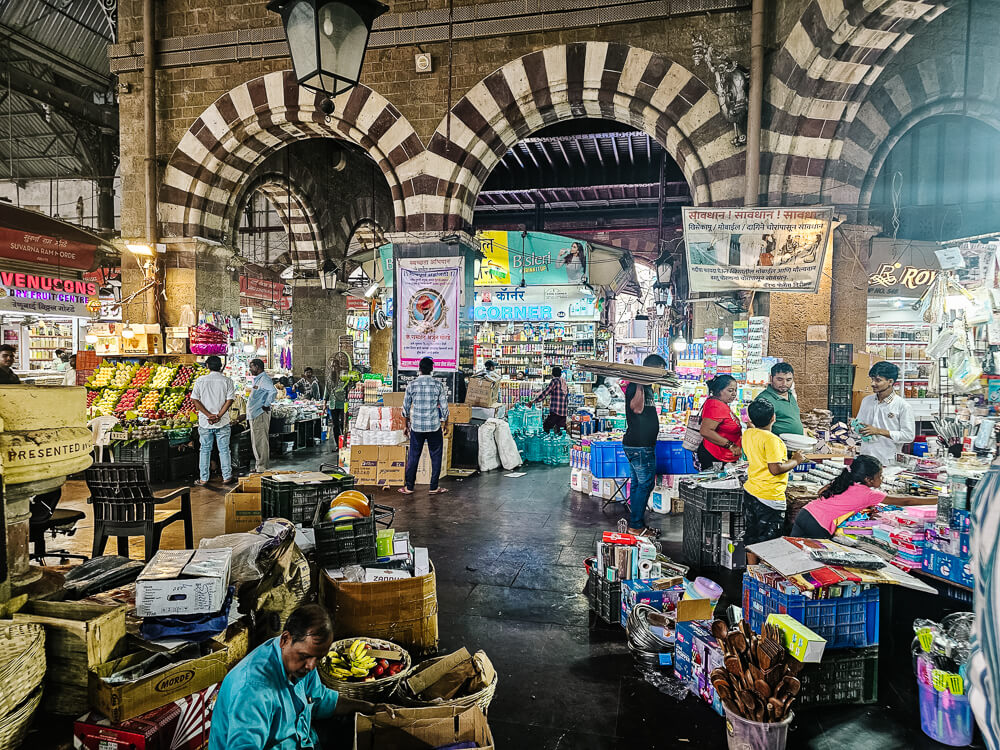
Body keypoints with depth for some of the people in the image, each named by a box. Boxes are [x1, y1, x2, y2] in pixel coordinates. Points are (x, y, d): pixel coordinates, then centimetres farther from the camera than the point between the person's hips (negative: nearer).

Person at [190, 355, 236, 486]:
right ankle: (227, 477, 12)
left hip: (204, 422, 1)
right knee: (224, 450, 8)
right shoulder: (227, 381, -2)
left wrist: (209, 415, -10)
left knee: (205, 450, 11)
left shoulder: (200, 380, -1)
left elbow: (195, 399, -6)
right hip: (223, 422, -1)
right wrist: (219, 416, -12)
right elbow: (229, 400, -11)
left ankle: (203, 479, 15)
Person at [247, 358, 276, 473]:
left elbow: (273, 391, -29)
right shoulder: (256, 379, 20)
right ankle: (259, 464, 22)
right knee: (255, 441, 14)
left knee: (261, 441, -8)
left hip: (261, 414, -11)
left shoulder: (264, 379, -13)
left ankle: (263, 466, -5)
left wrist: (266, 405, -21)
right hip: (253, 415, 11)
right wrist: (248, 416, 23)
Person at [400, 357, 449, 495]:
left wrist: (407, 425, 17)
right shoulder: (438, 385, -5)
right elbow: (444, 407, -3)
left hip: (416, 427, 1)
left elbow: (406, 409, 4)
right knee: (436, 457, 9)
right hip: (434, 427, -1)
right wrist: (444, 425, 11)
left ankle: (409, 487, 15)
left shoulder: (411, 385, -2)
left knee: (413, 457, 10)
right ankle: (434, 487, 13)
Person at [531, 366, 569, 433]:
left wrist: (533, 401, -5)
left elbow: (545, 393, -10)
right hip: (563, 413, 7)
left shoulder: (555, 381, -4)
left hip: (555, 411, -7)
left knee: (545, 427, -3)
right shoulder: (565, 383, 16)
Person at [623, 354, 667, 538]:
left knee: (639, 485, 14)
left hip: (641, 445, 10)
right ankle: (635, 526, 3)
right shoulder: (634, 386, -14)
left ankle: (636, 523, 21)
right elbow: (637, 408, -27)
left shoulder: (647, 387, 15)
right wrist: (639, 385, -29)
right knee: (644, 484, -5)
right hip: (639, 446, -10)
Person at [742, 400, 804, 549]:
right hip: (769, 497, -8)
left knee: (750, 539, 18)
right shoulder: (771, 439, -21)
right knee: (767, 543, 4)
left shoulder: (747, 434, 2)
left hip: (749, 492, 8)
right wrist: (795, 461, -9)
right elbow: (775, 469, -24)